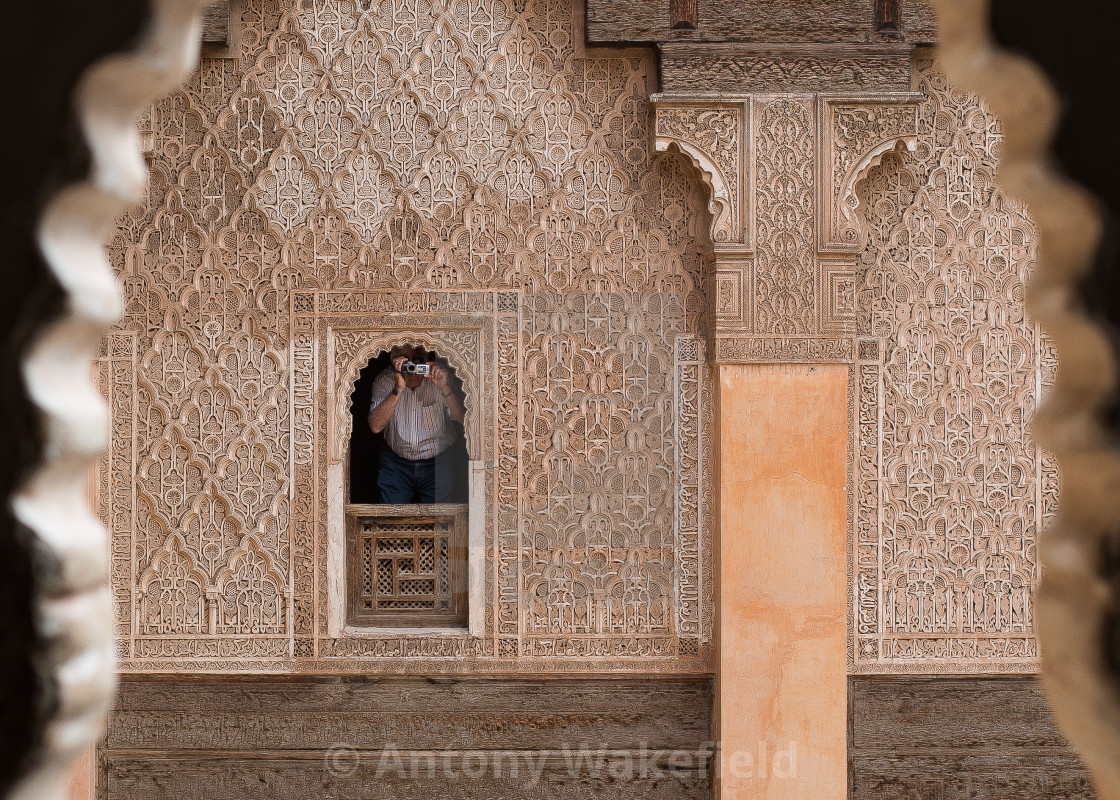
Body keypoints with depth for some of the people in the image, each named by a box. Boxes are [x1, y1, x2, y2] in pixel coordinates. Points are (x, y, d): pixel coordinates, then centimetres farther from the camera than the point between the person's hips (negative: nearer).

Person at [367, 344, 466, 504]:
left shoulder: (438, 379, -8)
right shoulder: (384, 381, -7)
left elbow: (463, 419, -17)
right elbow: (376, 426, -20)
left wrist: (444, 388, -32)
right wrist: (398, 389, -30)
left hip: (438, 462, -1)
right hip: (396, 461, 1)